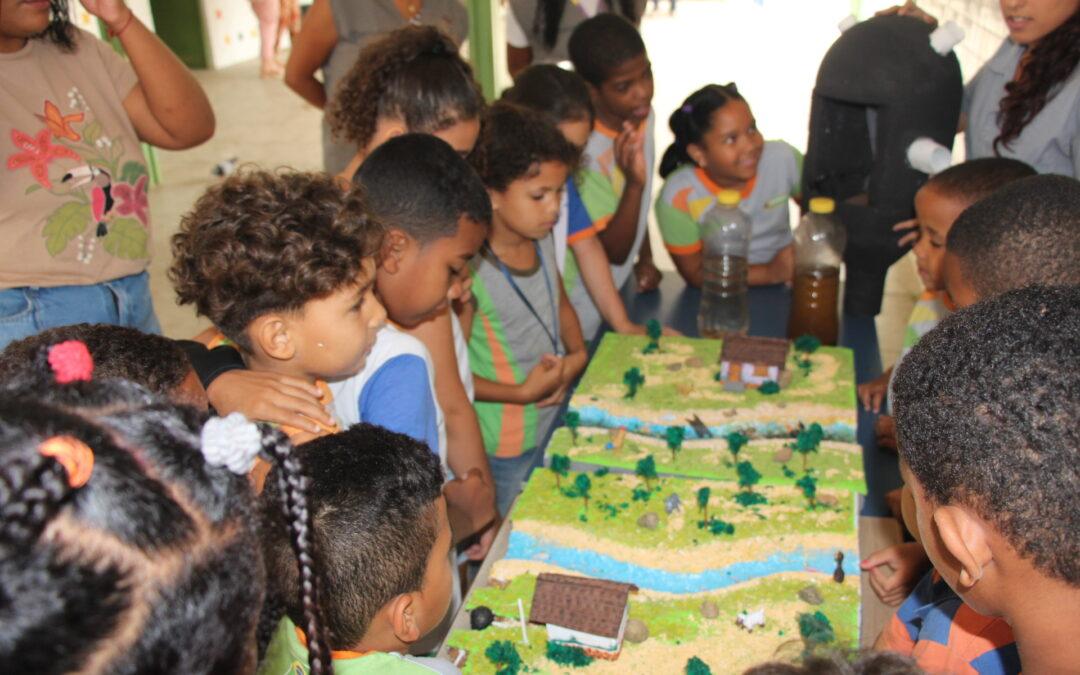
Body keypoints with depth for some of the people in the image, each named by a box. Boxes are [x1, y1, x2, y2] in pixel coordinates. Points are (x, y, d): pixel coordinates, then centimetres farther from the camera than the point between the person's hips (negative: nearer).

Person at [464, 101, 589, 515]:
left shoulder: (541, 240, -4)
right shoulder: (472, 271, -28)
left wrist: (577, 354, -1)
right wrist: (522, 393, -22)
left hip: (555, 420, 7)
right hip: (506, 448, -7)